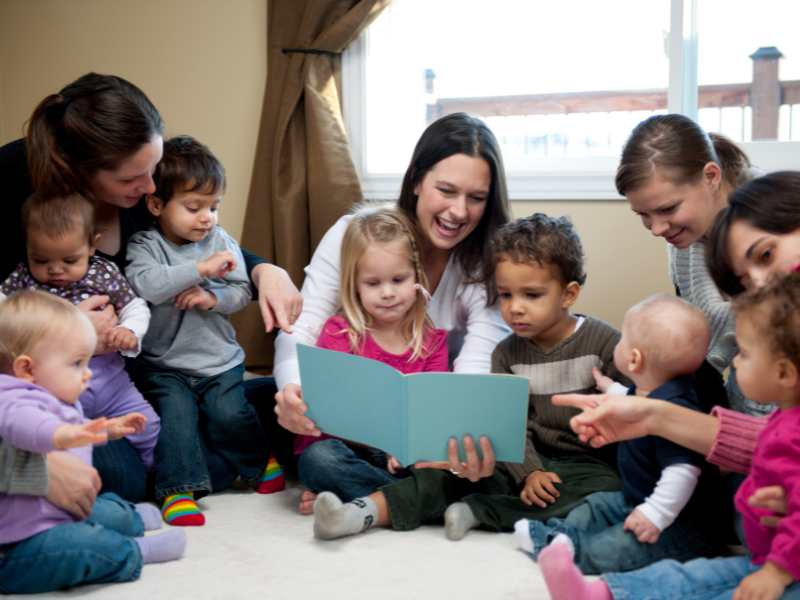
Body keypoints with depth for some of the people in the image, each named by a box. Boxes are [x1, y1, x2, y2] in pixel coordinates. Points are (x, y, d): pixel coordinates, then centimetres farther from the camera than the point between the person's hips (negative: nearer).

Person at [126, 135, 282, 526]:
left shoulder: (222, 242, 3)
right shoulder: (144, 245, -7)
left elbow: (242, 293, 3)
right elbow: (145, 284, -27)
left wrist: (213, 298, -18)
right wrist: (202, 268, -30)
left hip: (220, 359, 2)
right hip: (164, 364, -2)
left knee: (229, 413, -12)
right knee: (176, 412, -22)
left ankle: (259, 463, 15)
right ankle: (178, 487, -11)